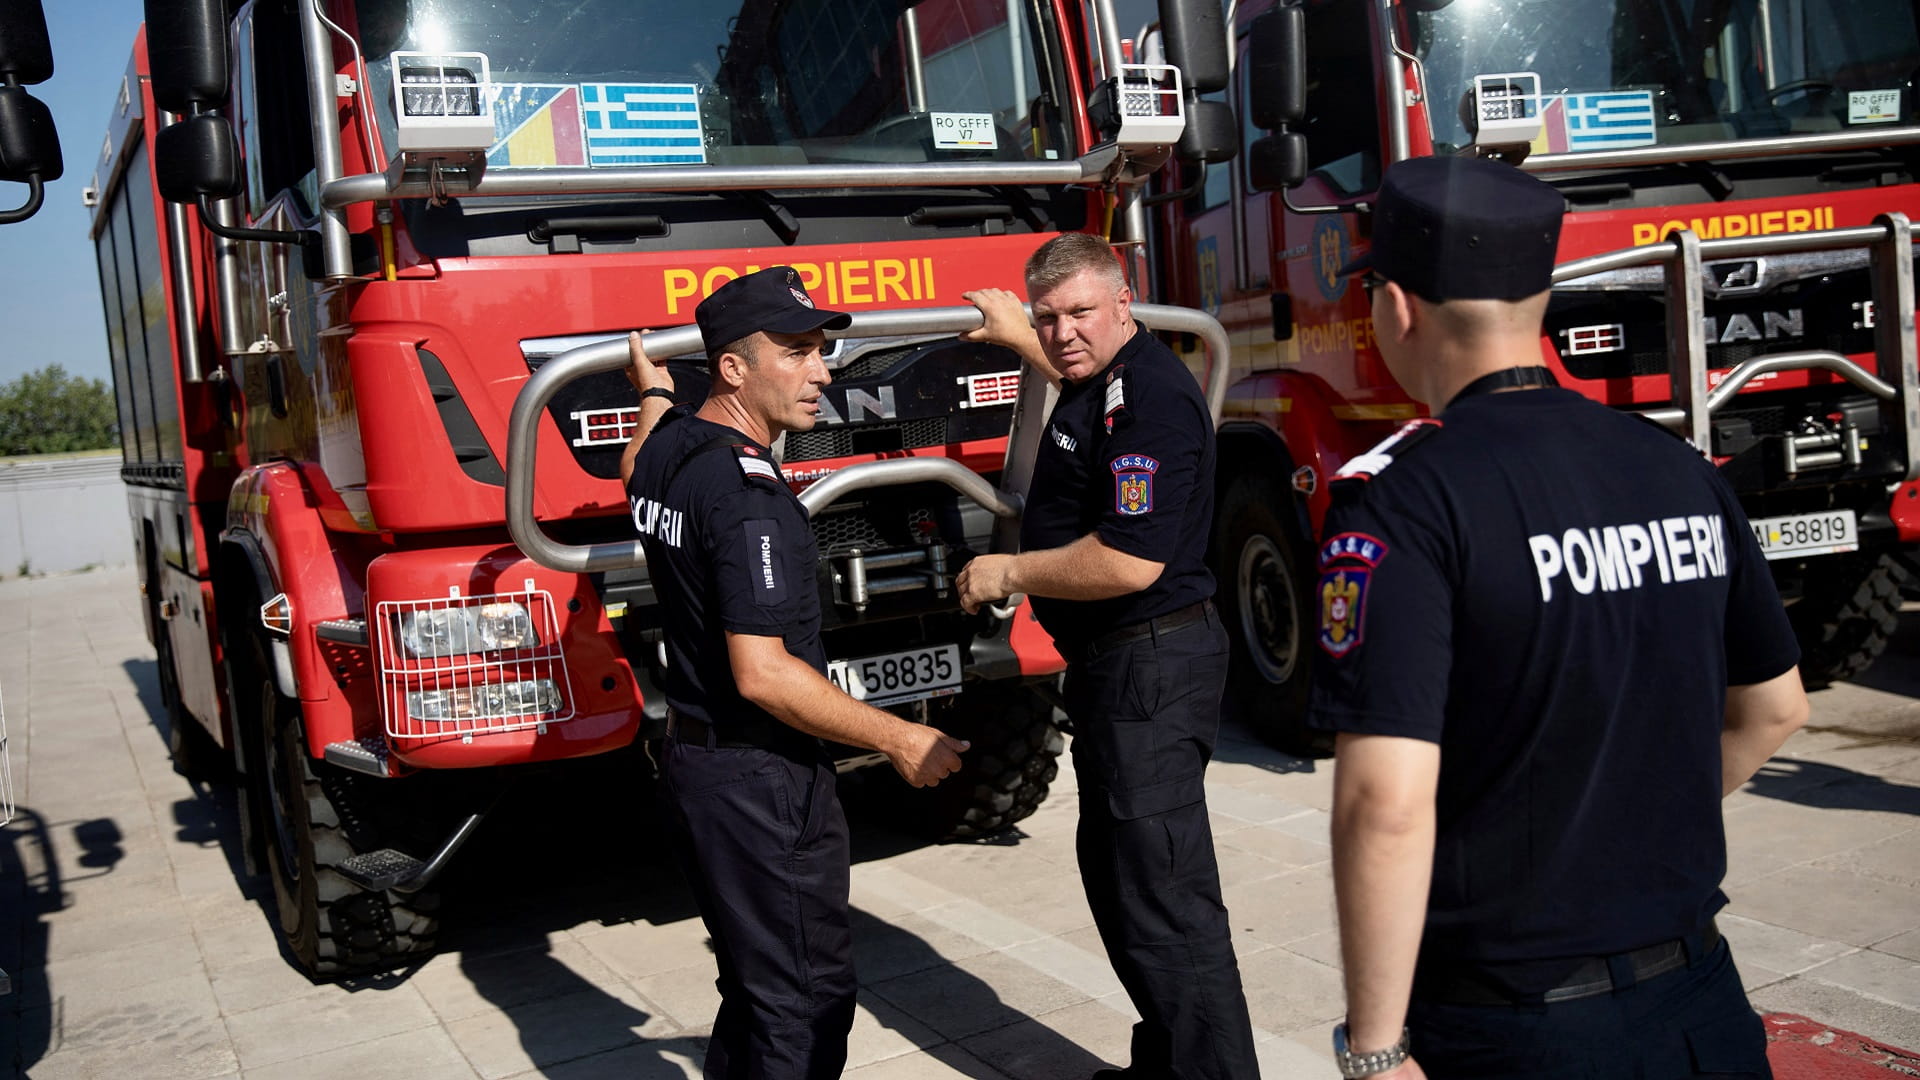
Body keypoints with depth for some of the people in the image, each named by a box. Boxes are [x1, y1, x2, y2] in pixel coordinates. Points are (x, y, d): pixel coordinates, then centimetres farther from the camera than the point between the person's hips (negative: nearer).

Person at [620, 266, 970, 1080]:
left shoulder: (667, 447, 5)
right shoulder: (747, 490, -23)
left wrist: (654, 393, 47)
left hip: (693, 760, 10)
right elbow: (763, 675, -27)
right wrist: (900, 740, -19)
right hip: (762, 780, -9)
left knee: (757, 983, 22)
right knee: (805, 998, 3)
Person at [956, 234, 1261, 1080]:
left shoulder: (1150, 396, -21)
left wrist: (1008, 574, -16)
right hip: (1113, 664, 11)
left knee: (1163, 894, -8)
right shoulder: (1101, 379, 11)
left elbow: (1129, 561, -28)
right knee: (1116, 871, 20)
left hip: (1150, 669, -11)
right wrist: (1017, 338, 48)